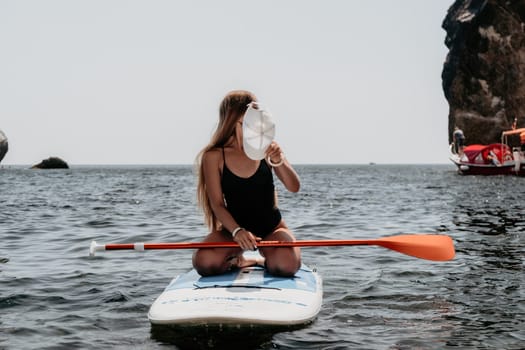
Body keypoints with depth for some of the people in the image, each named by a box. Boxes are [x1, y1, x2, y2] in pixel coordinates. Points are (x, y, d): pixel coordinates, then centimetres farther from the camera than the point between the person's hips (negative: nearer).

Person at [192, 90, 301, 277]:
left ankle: (265, 261, 6)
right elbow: (217, 204, -9)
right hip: (233, 228, 0)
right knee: (205, 263, -29)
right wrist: (237, 231, -27)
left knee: (286, 264, -32)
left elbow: (294, 187, -7)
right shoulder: (214, 156, -6)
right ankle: (235, 262, 6)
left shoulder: (266, 149, 0)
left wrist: (279, 162, -27)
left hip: (272, 228, 0)